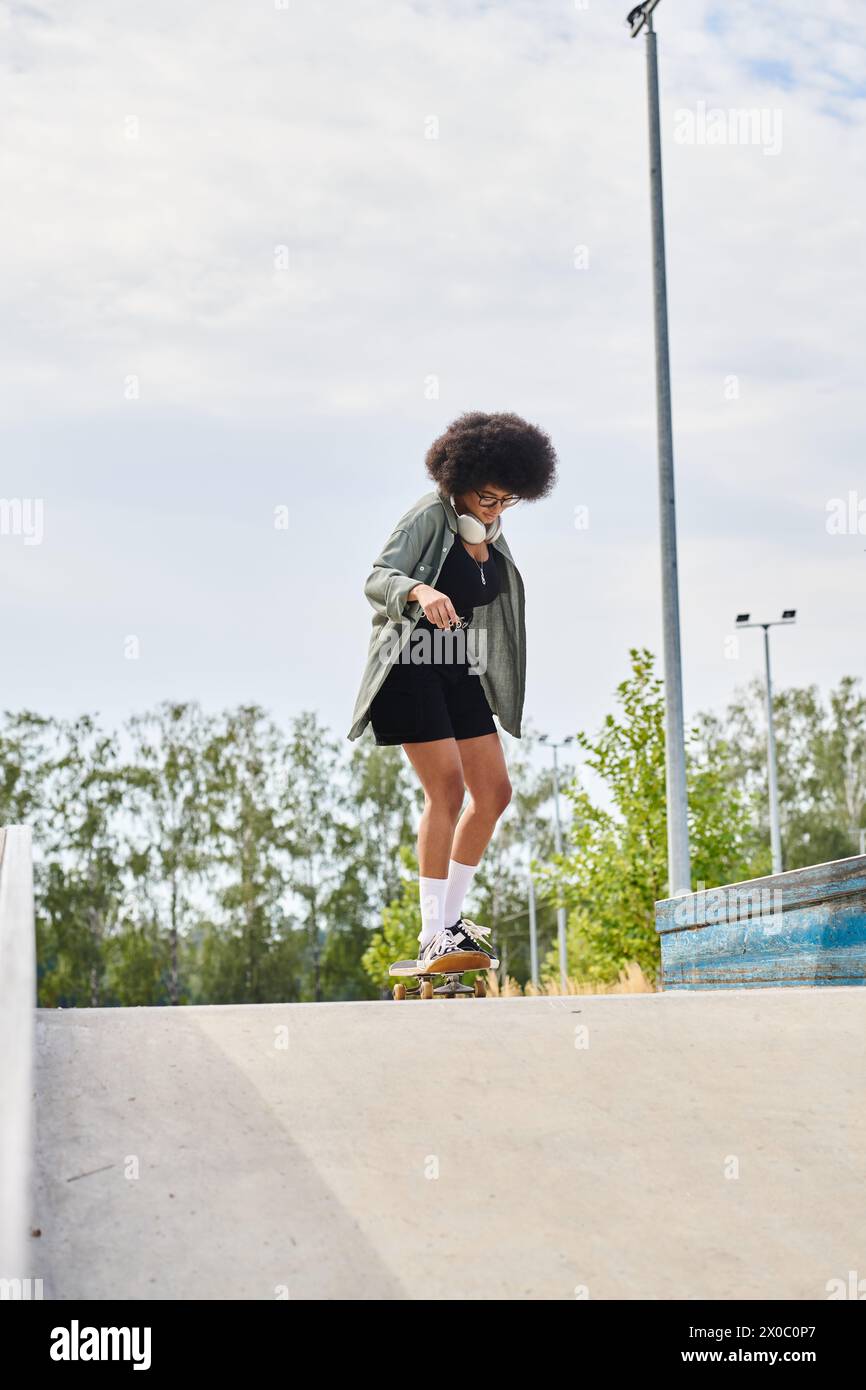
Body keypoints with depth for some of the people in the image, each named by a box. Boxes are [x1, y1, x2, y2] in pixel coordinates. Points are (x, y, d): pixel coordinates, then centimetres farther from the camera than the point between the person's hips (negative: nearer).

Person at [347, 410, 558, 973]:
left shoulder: (492, 534, 11)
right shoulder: (430, 515, -12)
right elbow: (376, 578, -23)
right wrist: (419, 591, -43)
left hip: (460, 672, 8)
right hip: (410, 666, -8)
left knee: (494, 791, 4)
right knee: (447, 787, -16)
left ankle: (451, 916, 16)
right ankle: (434, 938, -13)